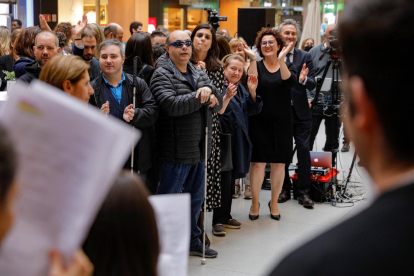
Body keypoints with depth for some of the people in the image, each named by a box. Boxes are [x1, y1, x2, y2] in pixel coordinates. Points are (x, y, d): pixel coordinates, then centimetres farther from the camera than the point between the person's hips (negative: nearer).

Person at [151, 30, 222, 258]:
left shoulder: (199, 75, 14)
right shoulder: (162, 75, -9)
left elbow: (218, 104, 9)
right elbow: (171, 105, -24)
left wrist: (210, 91, -12)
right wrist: (200, 96, -18)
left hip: (199, 149, 8)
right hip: (176, 151, -8)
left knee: (196, 197, 17)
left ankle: (192, 241, 31)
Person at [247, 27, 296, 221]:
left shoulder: (287, 66, 5)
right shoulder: (256, 66, 3)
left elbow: (290, 82, -17)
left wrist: (281, 60, -27)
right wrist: (252, 60, -23)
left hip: (281, 122, 1)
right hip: (259, 122, -1)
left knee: (279, 163, 6)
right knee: (258, 162, -2)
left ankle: (274, 202, 22)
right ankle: (255, 203, 13)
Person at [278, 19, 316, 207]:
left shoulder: (305, 57, 3)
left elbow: (313, 85, -4)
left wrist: (304, 79, -24)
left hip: (301, 113, 0)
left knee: (304, 151, 0)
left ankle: (303, 192, 9)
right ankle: (284, 189, 23)